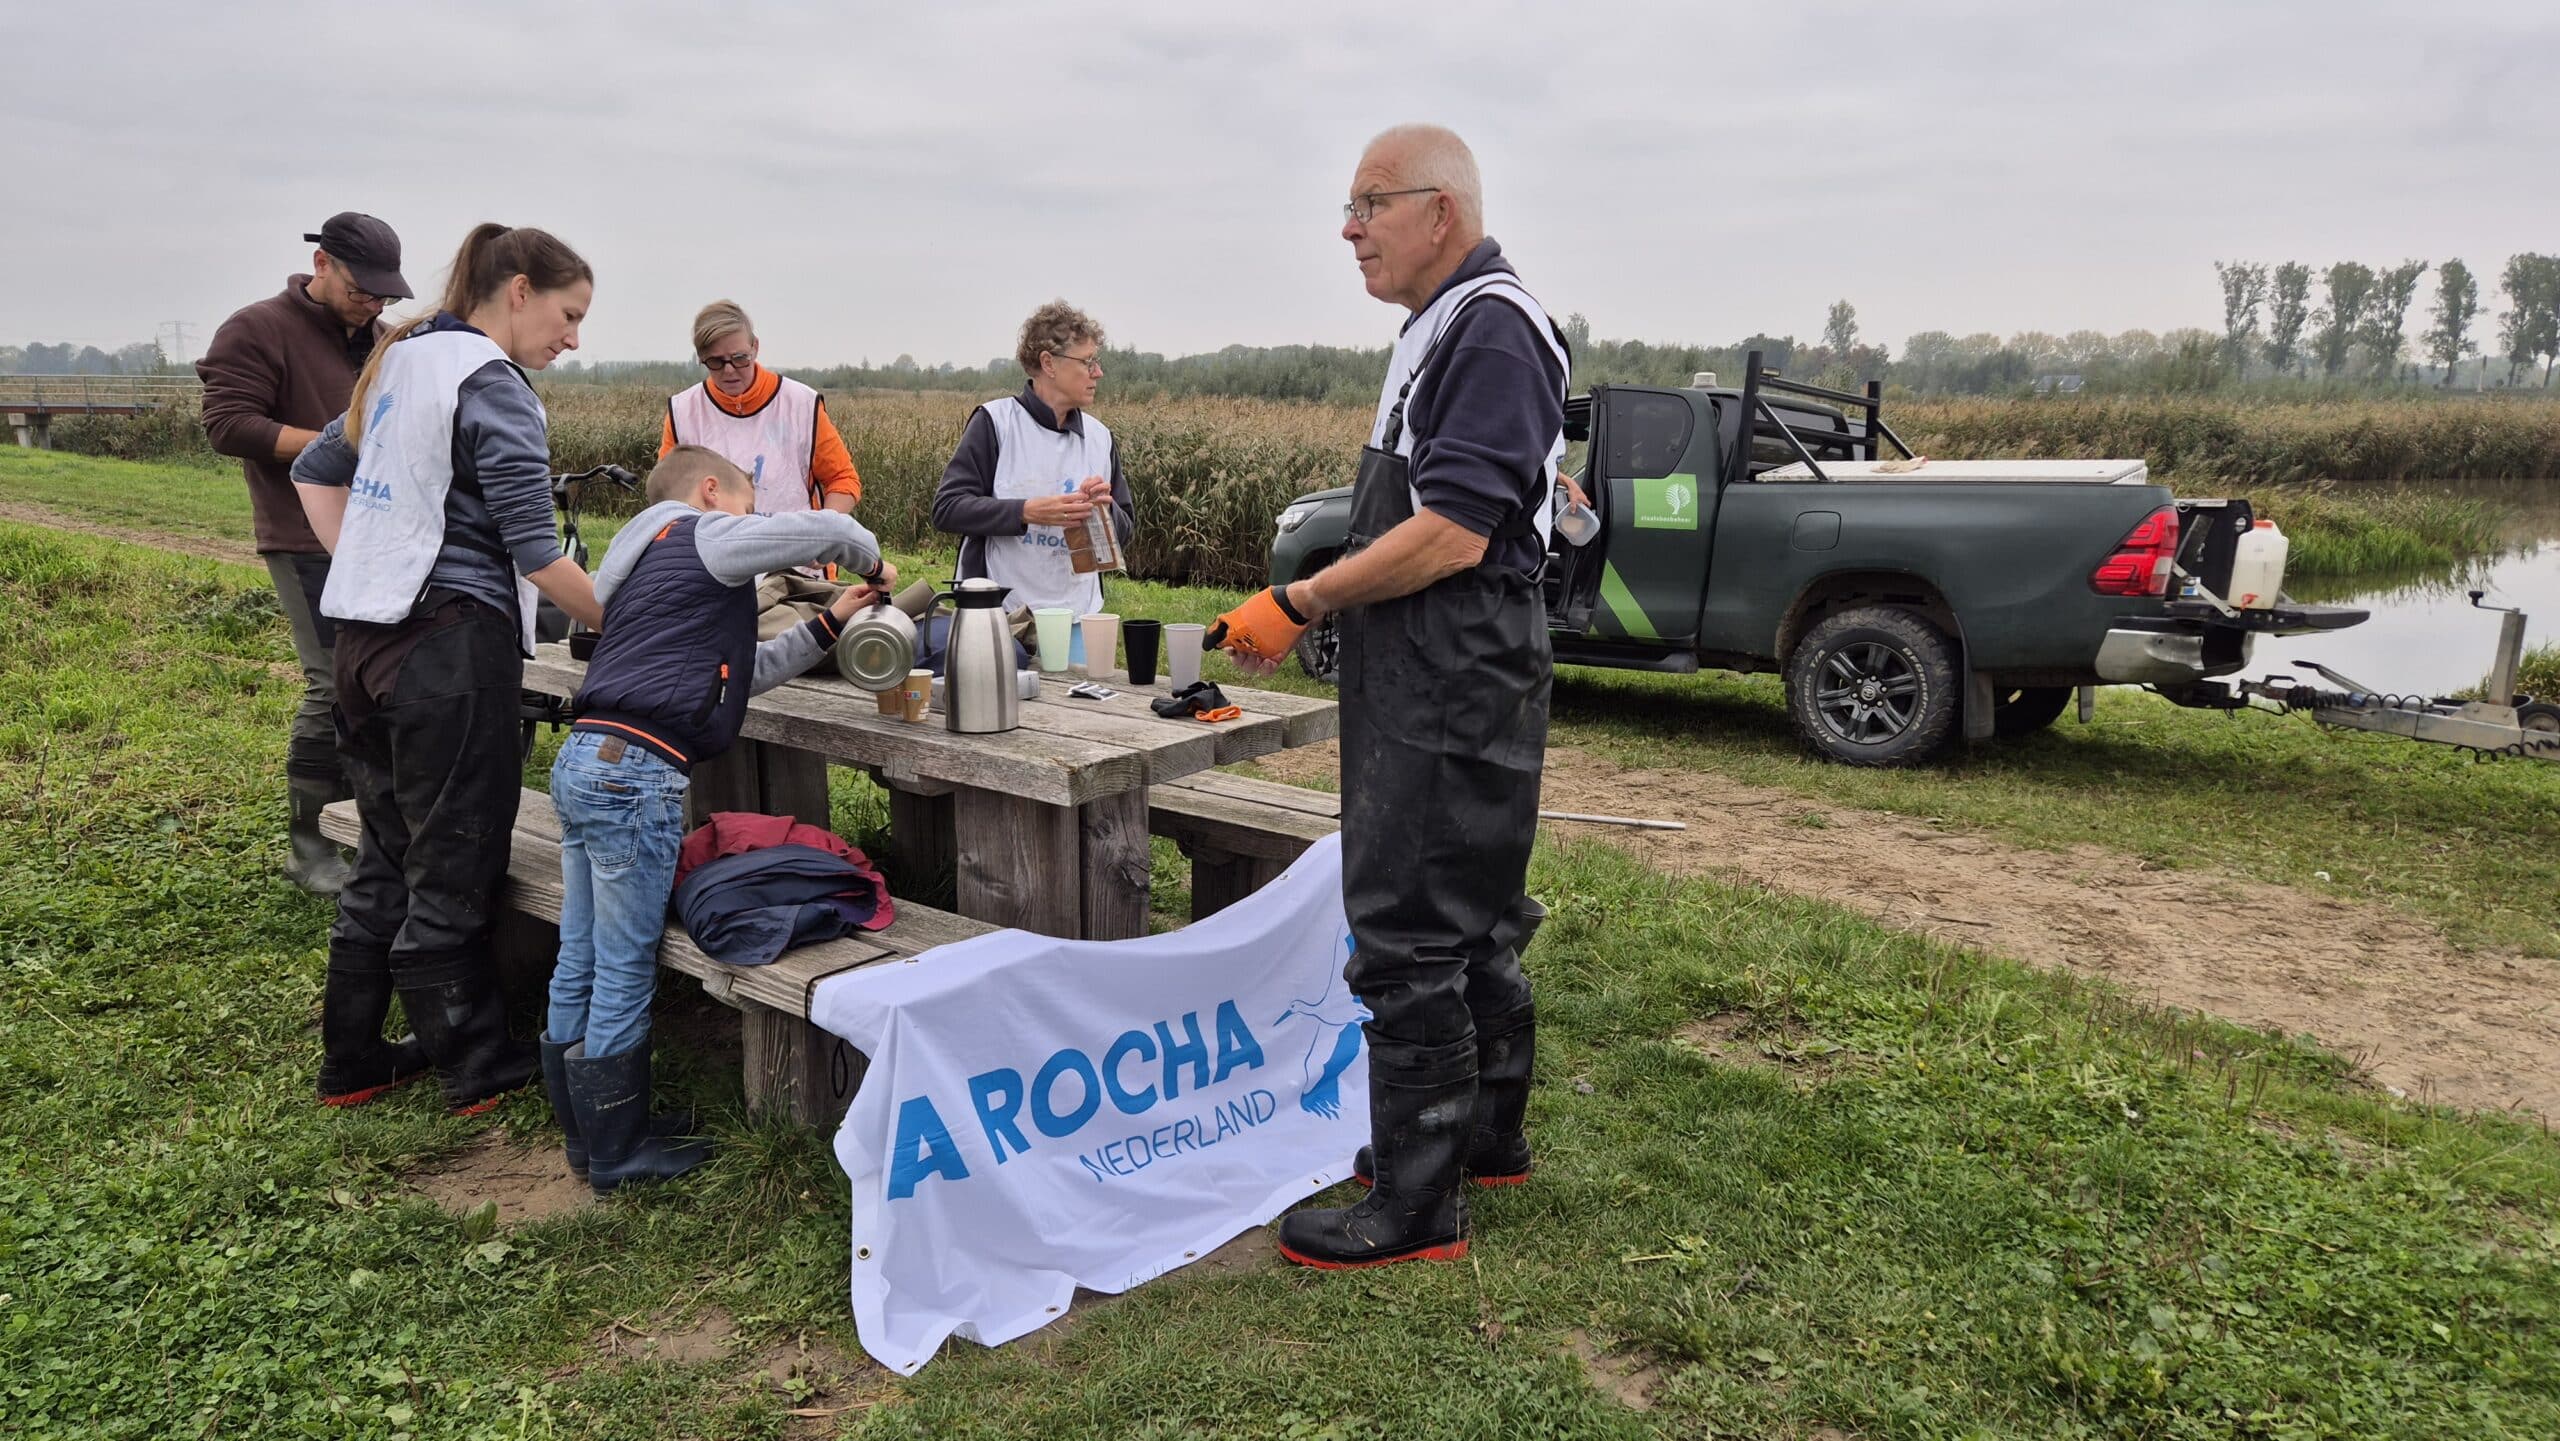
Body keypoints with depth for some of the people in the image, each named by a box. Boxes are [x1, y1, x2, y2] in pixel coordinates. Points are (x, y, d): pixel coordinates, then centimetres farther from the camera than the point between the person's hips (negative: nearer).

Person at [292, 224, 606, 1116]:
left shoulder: (403, 358, 15)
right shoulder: (491, 384, -12)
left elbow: (316, 471, 25)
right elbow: (536, 553, -17)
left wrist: (367, 572, 18)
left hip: (368, 637, 9)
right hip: (452, 643, -9)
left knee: (386, 860, 17)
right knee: (453, 870, 1)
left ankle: (351, 1059, 26)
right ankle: (480, 1072, 13)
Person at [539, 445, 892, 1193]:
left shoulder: (656, 564, 27)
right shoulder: (703, 537, -1)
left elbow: (744, 672, 28)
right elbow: (825, 530, -8)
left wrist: (830, 623, 28)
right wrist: (872, 560, 13)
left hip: (583, 761, 10)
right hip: (634, 771, -10)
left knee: (579, 963, 15)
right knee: (626, 970, -1)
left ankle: (586, 1131, 26)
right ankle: (617, 1151, 9)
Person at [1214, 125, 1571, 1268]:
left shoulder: (1492, 328, -15)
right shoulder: (1445, 328, 18)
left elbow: (1454, 533, -24)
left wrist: (1297, 604, -18)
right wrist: (1309, 607, 17)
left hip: (1452, 687, -11)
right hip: (1427, 679, 11)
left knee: (1408, 937, -5)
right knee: (1471, 923, 18)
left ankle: (1417, 1204, 6)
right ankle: (1487, 1138, 33)